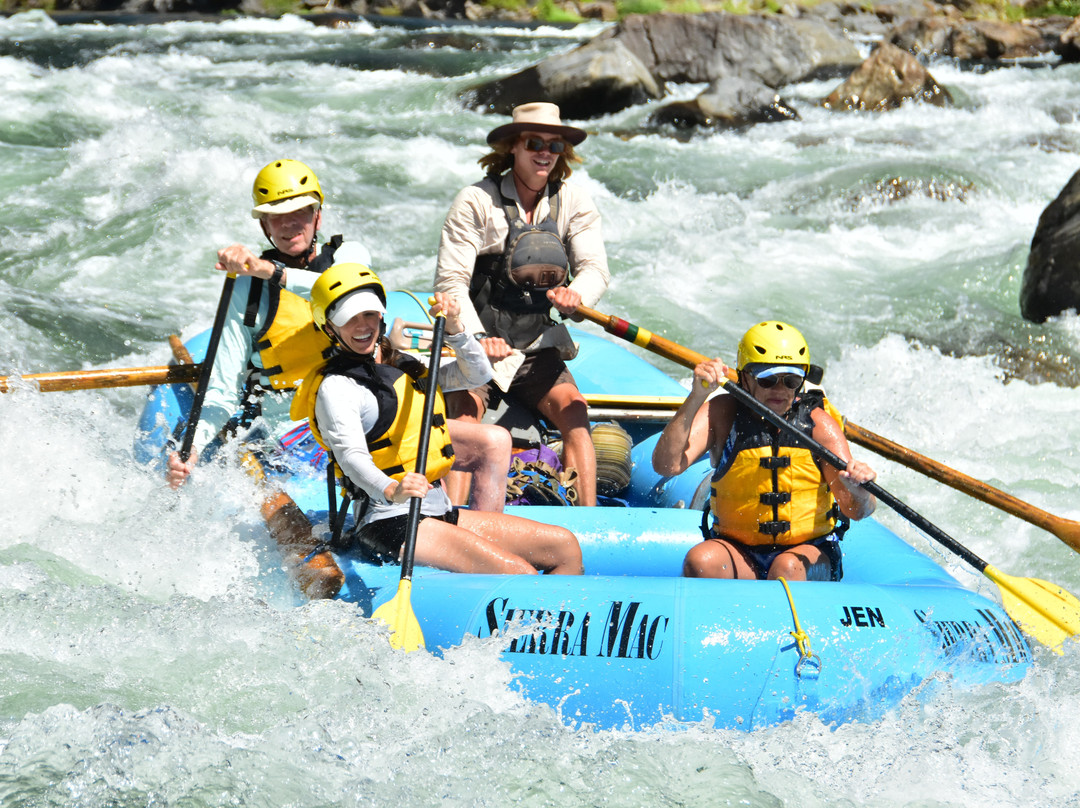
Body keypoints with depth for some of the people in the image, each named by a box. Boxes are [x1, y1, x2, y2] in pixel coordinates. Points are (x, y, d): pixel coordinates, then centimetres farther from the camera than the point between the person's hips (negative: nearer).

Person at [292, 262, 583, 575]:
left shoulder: (403, 368, 19)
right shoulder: (336, 388, -7)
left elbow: (478, 374, 20)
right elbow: (351, 455, -22)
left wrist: (453, 328, 1)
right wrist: (391, 490, -42)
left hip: (438, 511, 9)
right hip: (390, 523, -9)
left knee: (565, 547, 1)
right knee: (519, 574, -23)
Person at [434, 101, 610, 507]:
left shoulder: (574, 203, 5)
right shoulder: (475, 201, -6)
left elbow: (595, 268, -6)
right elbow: (450, 280, -12)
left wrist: (576, 295, -31)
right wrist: (477, 337, -29)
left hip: (539, 350, 3)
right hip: (475, 348, -3)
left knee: (574, 411, -23)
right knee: (466, 415, -29)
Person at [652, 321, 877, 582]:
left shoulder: (817, 422, -5)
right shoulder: (721, 413, -5)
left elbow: (857, 511, -11)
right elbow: (666, 466, -20)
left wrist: (858, 492, -36)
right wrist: (696, 397, -28)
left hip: (809, 552, -1)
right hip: (737, 551, 1)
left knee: (787, 568, -34)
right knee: (700, 562, -30)